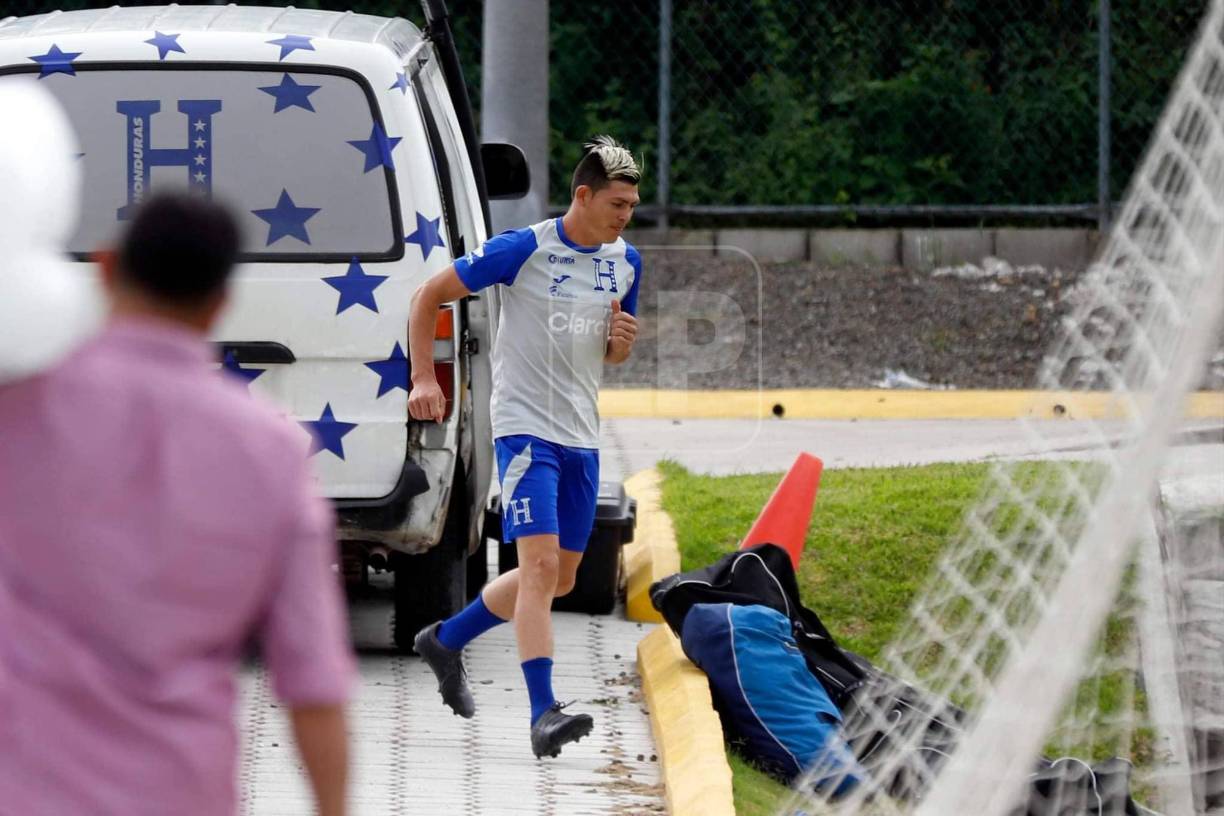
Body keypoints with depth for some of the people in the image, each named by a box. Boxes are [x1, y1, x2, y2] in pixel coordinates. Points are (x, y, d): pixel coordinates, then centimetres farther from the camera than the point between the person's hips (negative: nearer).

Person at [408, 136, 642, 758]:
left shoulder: (625, 263, 8)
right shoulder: (523, 250, -11)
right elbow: (429, 296, -4)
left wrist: (622, 341, -3)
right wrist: (424, 379, -11)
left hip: (581, 437, 7)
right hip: (524, 426, -7)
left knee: (559, 578, 12)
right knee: (541, 562, -19)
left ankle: (446, 641, 33)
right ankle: (543, 714, -23)